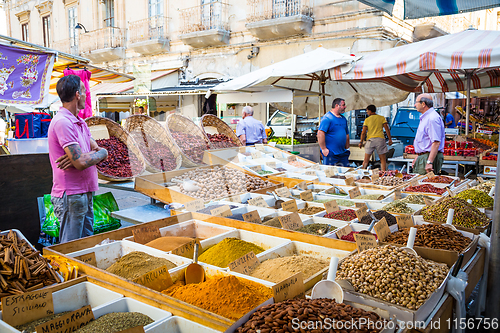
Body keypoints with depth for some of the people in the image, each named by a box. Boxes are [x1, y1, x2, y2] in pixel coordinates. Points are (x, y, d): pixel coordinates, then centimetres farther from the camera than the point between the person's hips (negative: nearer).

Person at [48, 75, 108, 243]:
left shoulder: (80, 122, 13)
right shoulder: (62, 122, -18)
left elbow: (98, 150, 7)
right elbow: (81, 162, -25)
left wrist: (81, 157, -14)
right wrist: (101, 153, -6)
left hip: (84, 194, 9)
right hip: (70, 196, -9)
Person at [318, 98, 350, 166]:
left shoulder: (343, 118, 15)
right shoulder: (327, 118, -12)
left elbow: (347, 134, 23)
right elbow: (320, 133, -20)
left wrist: (347, 148, 18)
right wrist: (324, 149, -20)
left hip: (343, 153, 8)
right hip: (330, 154, -8)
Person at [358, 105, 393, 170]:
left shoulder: (367, 120, 4)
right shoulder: (382, 118, 7)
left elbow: (363, 132, 0)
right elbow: (387, 129, 0)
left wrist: (361, 142, 6)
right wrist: (390, 139, 5)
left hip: (370, 139, 0)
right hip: (380, 139, 0)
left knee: (366, 159, 7)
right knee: (383, 159, 5)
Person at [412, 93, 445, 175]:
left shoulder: (432, 118, -17)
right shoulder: (424, 117, 18)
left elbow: (436, 143, -24)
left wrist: (429, 162, -29)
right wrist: (418, 157, 24)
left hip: (430, 158, -10)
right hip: (422, 157, 10)